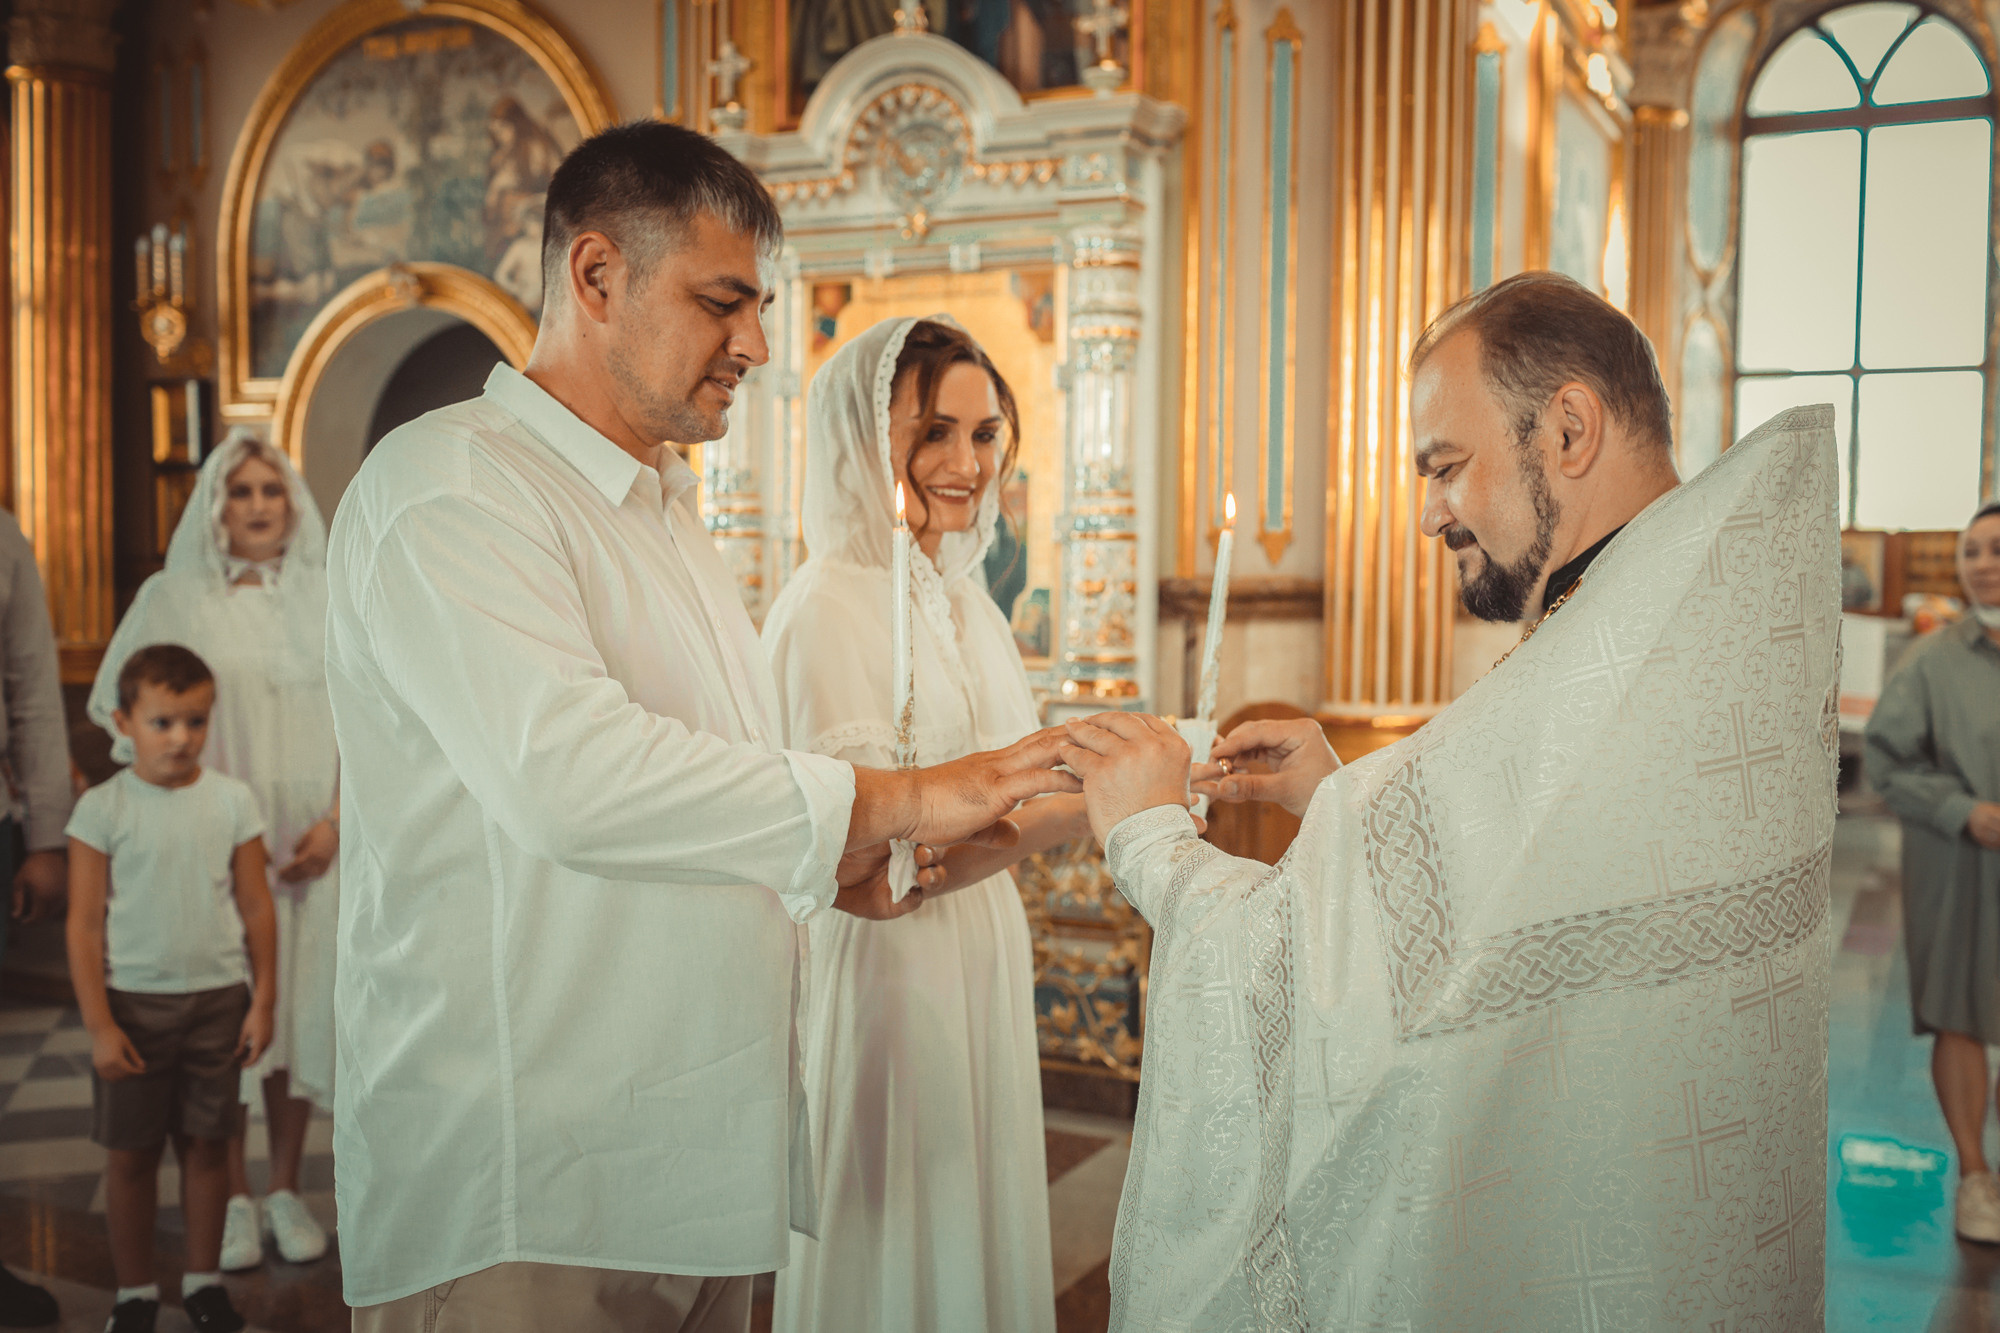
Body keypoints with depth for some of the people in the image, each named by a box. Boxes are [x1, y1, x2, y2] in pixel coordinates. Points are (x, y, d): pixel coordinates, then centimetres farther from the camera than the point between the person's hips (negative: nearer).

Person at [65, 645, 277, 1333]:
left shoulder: (232, 800, -1)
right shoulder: (103, 808, -6)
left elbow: (256, 907, 3)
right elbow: (84, 924, -5)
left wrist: (263, 1000, 1)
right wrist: (98, 1024, -8)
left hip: (218, 998, 1)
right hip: (133, 1001, -1)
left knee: (207, 1144, 10)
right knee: (130, 1153, 9)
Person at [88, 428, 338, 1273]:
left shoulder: (327, 598, 7)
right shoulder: (172, 598, 3)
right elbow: (116, 708, 3)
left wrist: (335, 821, -6)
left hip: (312, 844, 2)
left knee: (301, 1003, 5)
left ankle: (286, 1191, 18)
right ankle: (233, 1201, 15)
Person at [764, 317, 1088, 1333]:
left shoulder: (965, 601, 10)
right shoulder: (825, 608, -16)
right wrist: (1083, 804, -28)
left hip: (985, 963, 8)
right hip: (882, 974, -8)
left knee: (982, 1234, 19)